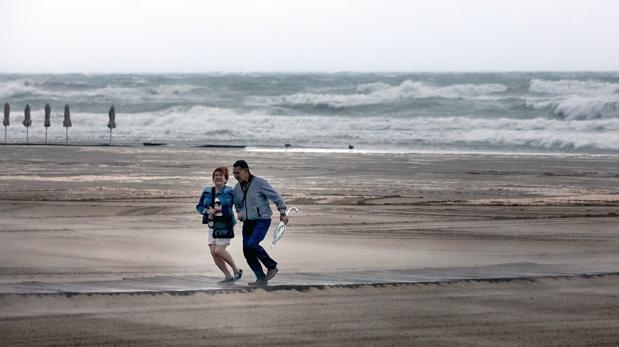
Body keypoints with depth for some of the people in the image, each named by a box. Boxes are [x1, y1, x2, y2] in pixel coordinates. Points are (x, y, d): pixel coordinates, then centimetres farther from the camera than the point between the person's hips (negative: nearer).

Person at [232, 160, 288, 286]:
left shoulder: (259, 183, -12)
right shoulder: (237, 188, 8)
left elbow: (276, 197, -8)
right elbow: (237, 204, 26)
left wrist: (283, 213, -12)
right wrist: (240, 213, 6)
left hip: (262, 220, -7)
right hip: (248, 222, 7)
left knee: (252, 244, -25)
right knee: (247, 251, -1)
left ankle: (272, 267, -7)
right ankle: (261, 278, 9)